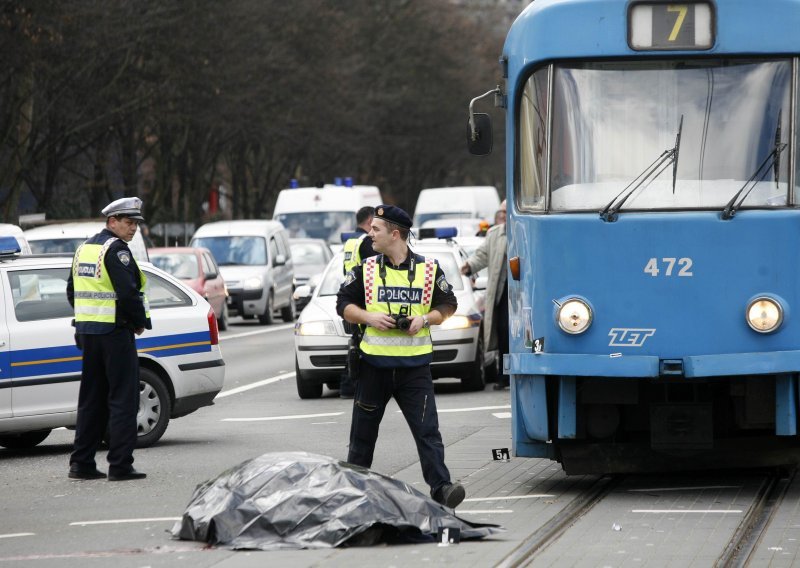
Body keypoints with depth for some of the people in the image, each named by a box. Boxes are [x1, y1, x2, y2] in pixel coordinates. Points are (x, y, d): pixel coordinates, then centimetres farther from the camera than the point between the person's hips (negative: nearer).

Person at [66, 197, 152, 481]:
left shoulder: (85, 248, 15)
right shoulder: (116, 249, -13)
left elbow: (73, 292, 19)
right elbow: (128, 292, -21)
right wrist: (141, 322, -7)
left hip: (87, 330, 9)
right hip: (114, 330, -9)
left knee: (91, 398, 13)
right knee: (123, 398, -5)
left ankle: (81, 463, 13)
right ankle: (120, 465, -7)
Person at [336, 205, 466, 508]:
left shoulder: (428, 269, 3)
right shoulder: (365, 270, 6)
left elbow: (448, 305, 11)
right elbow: (344, 304, 9)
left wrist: (425, 319, -8)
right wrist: (369, 317, -9)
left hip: (414, 366, -2)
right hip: (374, 365, 2)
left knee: (427, 431, -10)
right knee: (363, 433, 10)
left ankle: (441, 488, -13)